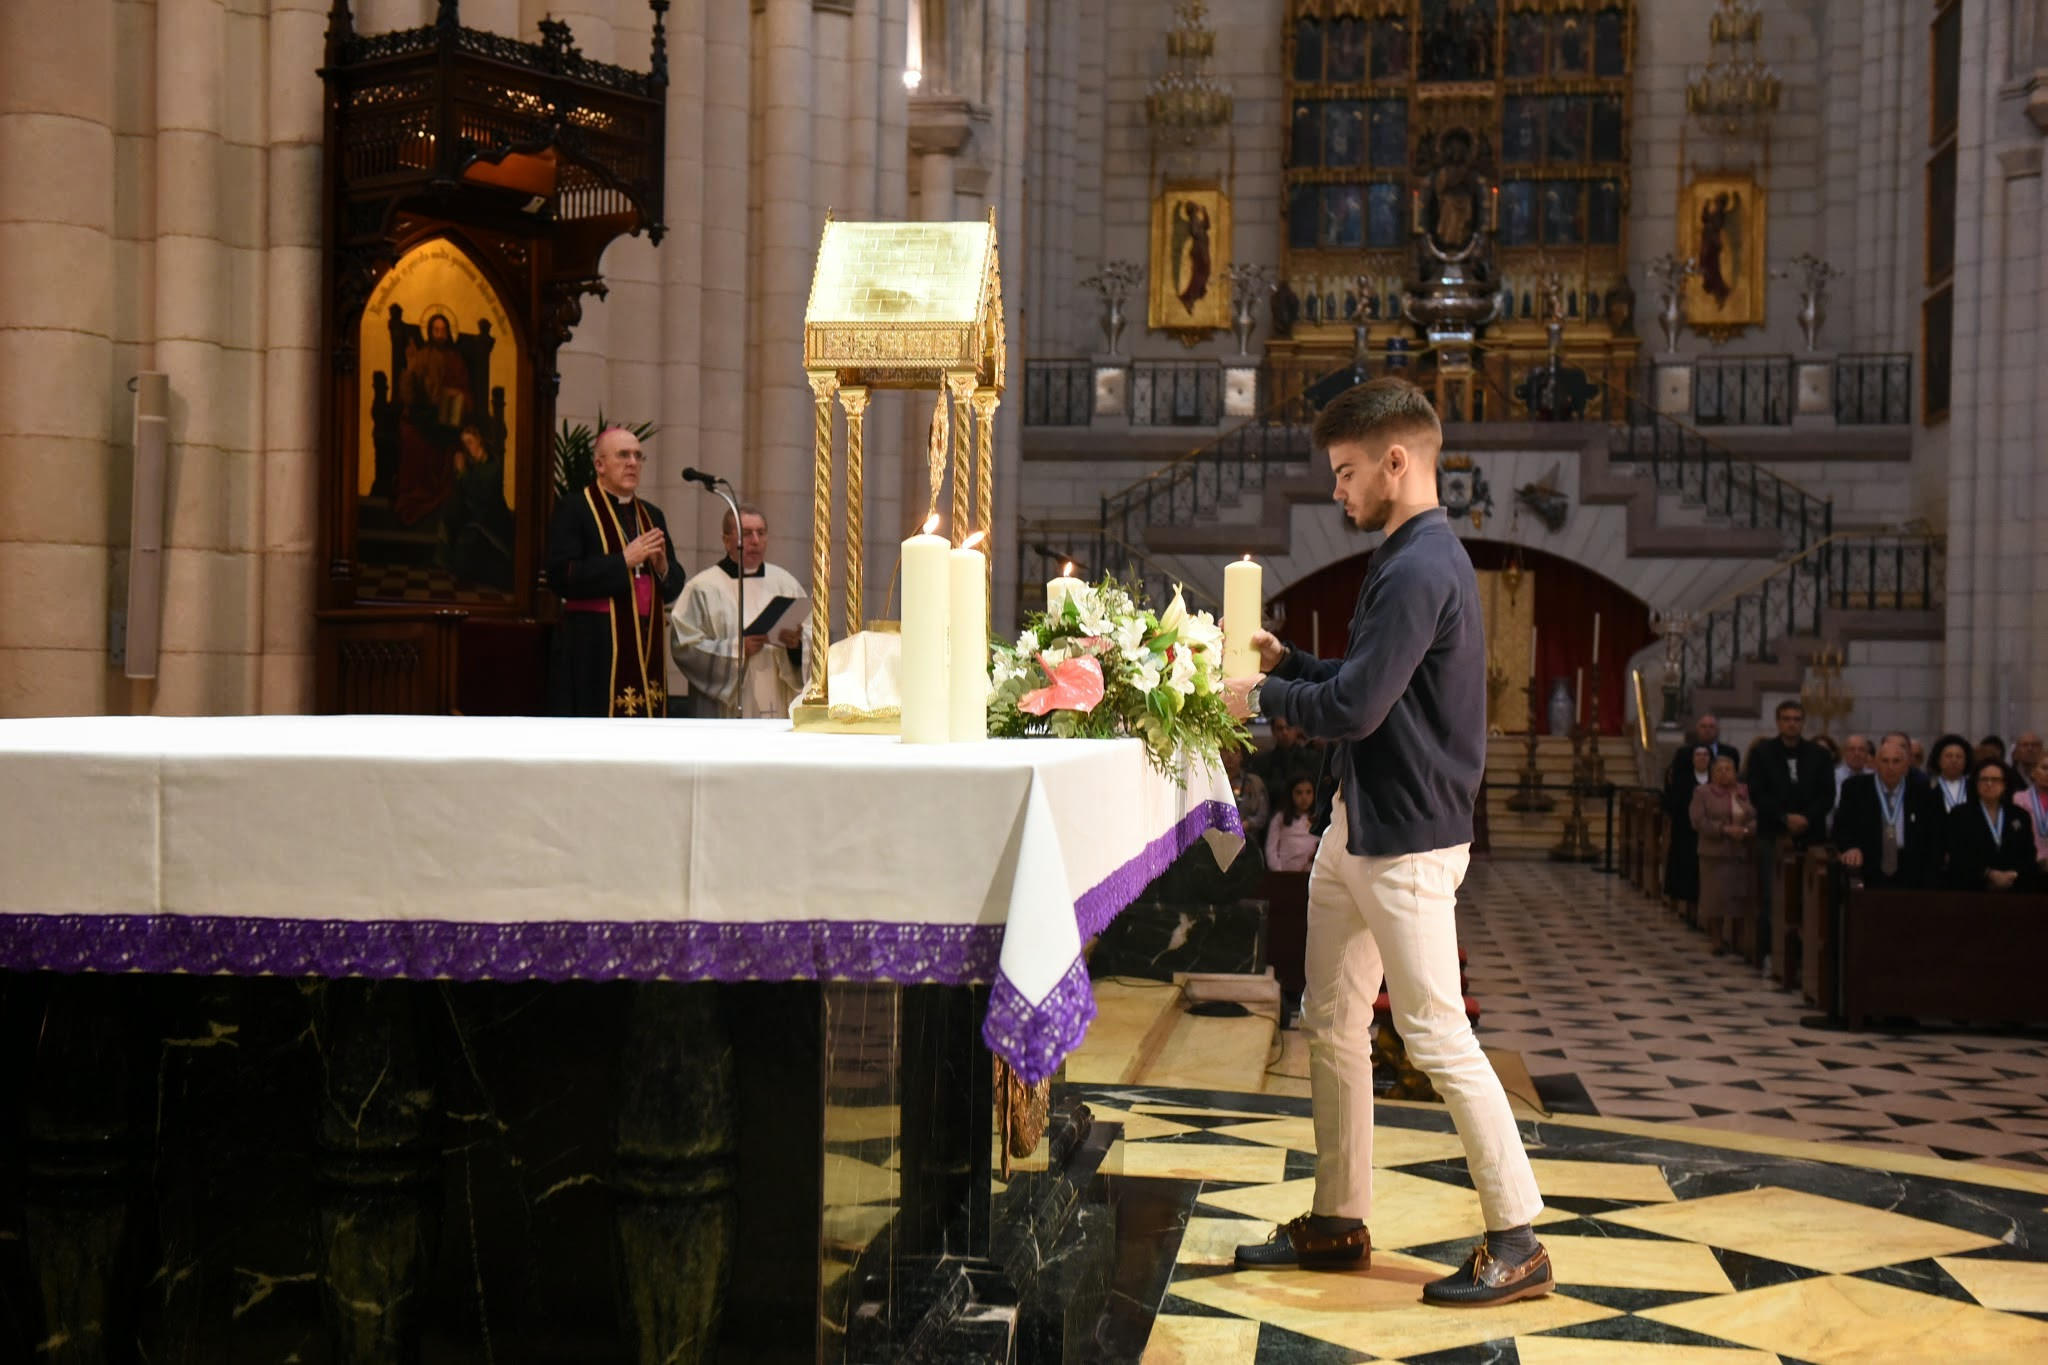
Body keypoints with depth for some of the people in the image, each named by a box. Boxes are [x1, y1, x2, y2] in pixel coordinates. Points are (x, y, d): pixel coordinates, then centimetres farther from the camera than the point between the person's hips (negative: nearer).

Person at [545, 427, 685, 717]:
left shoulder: (652, 516, 17)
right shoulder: (572, 509, -2)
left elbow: (675, 585, 15)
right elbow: (561, 576, -14)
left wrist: (662, 566, -8)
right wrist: (624, 561, -16)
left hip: (646, 649, 6)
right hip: (594, 649, -6)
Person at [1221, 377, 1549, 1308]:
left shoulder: (1419, 572, -19)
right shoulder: (1414, 558, 14)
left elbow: (1354, 708, -24)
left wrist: (1263, 697, -9)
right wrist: (1285, 662, 11)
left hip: (1407, 842, -11)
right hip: (1356, 828, 11)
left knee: (1436, 1036, -5)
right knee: (1331, 1023, 14)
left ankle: (1518, 1244, 5)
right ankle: (1339, 1221, 24)